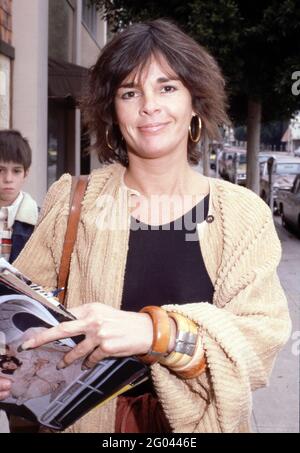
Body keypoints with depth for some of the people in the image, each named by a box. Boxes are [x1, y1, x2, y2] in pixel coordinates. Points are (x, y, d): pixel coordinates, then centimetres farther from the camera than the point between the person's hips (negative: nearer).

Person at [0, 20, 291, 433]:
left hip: (201, 421, 0)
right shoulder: (72, 203, -10)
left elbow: (264, 336, -18)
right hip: (89, 418, 0)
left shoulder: (244, 214, -10)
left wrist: (156, 332, -34)